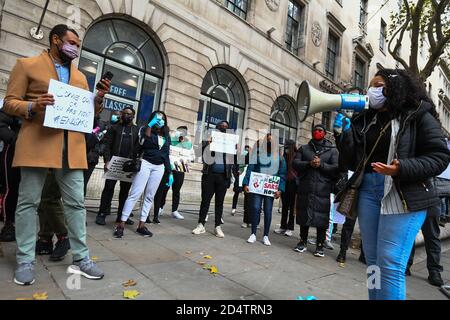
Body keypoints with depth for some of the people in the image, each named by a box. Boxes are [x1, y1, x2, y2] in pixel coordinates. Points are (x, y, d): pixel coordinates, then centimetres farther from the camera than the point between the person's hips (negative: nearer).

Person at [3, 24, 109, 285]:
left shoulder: (80, 76, 21)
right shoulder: (27, 65, 8)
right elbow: (10, 102, 4)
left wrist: (99, 99, -1)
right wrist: (33, 106, -17)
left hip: (73, 148, 4)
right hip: (37, 144, -3)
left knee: (76, 203, 2)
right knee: (28, 201, 3)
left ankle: (81, 259, 10)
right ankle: (25, 261, 16)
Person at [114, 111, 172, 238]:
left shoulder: (167, 136, 14)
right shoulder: (146, 130, 3)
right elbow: (144, 142, -19)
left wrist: (170, 173, 11)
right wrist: (150, 124, -16)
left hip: (159, 168, 5)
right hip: (145, 164, -4)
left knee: (150, 197, 5)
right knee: (135, 193, -9)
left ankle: (141, 225, 11)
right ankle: (121, 224, -4)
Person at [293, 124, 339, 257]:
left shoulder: (332, 150, 10)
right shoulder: (304, 148, 15)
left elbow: (336, 168, -1)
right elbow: (295, 163, 3)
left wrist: (321, 165, -15)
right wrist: (309, 163, -13)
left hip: (323, 190, -2)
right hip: (305, 189, 2)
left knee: (321, 218, 0)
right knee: (303, 215, 8)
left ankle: (319, 246, 13)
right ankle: (303, 242, 23)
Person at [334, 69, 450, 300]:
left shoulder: (418, 116, 3)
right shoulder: (365, 121, 14)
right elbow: (352, 163, 10)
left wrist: (402, 169, -20)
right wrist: (343, 133, -2)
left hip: (403, 195, -5)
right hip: (367, 191, 5)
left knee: (390, 265, -8)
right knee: (373, 262, 11)